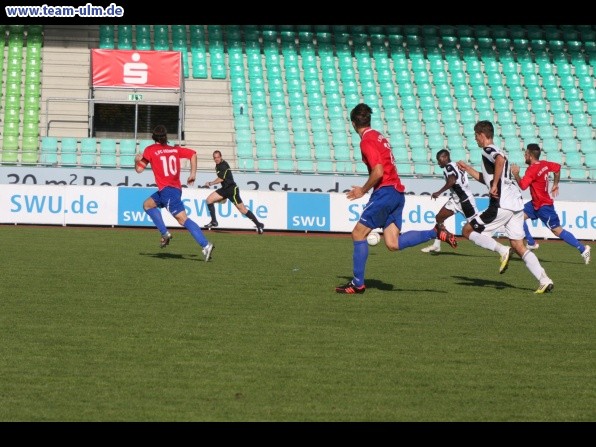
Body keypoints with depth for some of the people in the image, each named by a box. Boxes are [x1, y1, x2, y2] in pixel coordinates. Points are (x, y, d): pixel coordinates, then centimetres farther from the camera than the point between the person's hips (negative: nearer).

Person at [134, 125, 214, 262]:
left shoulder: (150, 150, -1)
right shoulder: (175, 149, 13)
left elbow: (139, 169, -2)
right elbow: (193, 154, 10)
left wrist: (137, 160, 15)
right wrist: (193, 173, 13)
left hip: (167, 189, -8)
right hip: (176, 188, 8)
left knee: (182, 219, -15)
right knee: (147, 205, 24)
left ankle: (206, 245, -26)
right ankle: (165, 234, 14)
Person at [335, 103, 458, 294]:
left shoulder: (367, 141, -11)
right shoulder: (378, 136, 18)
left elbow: (378, 172, -20)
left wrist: (363, 191, -8)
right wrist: (366, 189, 24)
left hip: (385, 191, -9)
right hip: (397, 192, 9)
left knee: (358, 233, 0)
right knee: (393, 244, 3)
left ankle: (358, 284, 2)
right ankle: (435, 232, -4)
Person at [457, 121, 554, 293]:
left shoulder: (488, 150, -3)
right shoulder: (496, 151, 27)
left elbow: (500, 160, -28)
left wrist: (495, 185, -25)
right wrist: (468, 169, 42)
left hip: (502, 204, -9)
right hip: (516, 203, 9)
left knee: (467, 231, 2)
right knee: (518, 246, 8)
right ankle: (545, 280, -5)